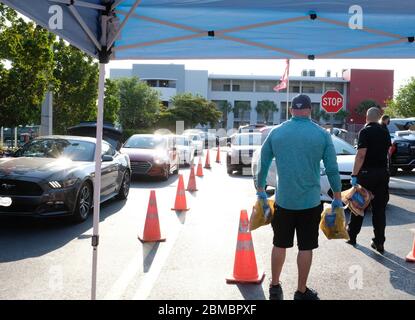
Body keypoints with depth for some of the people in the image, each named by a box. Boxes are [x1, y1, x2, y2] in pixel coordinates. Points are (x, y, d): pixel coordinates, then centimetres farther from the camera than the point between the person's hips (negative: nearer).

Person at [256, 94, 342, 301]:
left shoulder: (276, 132, 0)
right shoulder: (322, 135, -4)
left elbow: (263, 164, 5)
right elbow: (332, 170, -2)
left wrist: (260, 190, 17)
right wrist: (337, 198, 7)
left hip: (283, 200, 2)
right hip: (310, 202, -1)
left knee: (280, 245, 14)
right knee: (306, 247, 9)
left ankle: (275, 287, 25)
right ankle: (301, 291, 19)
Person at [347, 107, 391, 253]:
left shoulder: (365, 131, -11)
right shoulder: (385, 133, 8)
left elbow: (361, 155, -18)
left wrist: (354, 175, -15)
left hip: (367, 173, -5)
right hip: (383, 173, 5)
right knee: (379, 208, 7)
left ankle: (351, 236, 19)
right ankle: (379, 242, 7)